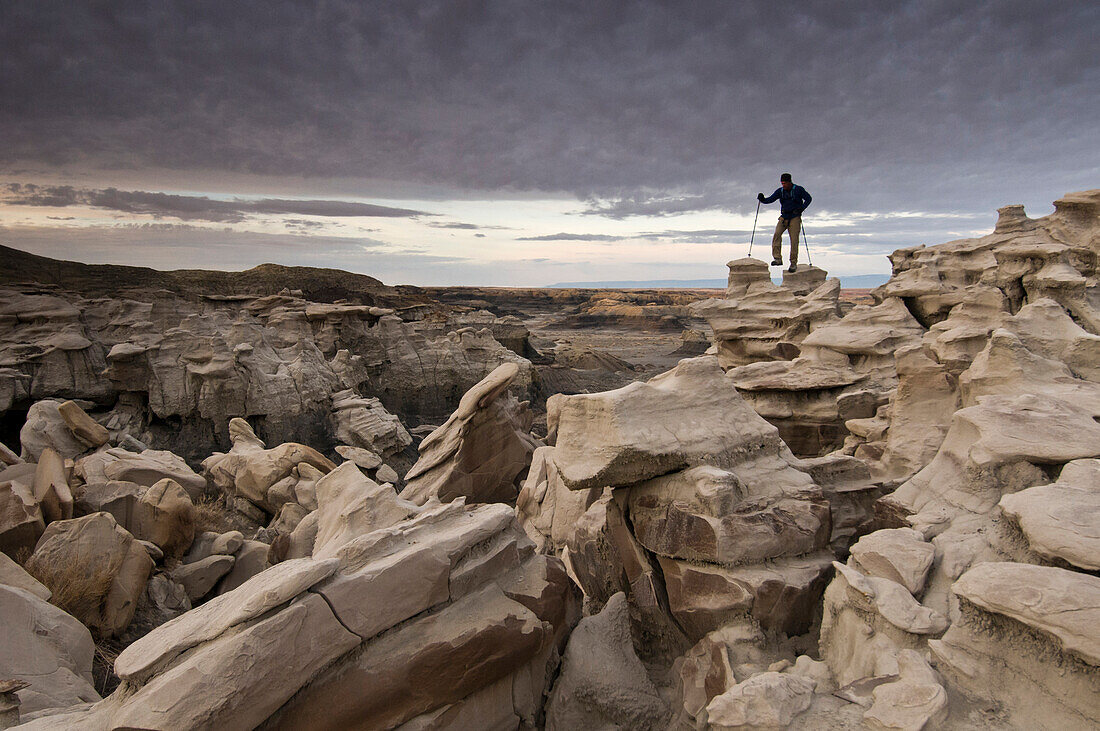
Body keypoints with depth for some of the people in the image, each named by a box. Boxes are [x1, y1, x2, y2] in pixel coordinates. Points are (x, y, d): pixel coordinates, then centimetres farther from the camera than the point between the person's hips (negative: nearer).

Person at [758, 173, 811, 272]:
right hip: (784, 217, 3)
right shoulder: (780, 191, 8)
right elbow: (770, 199, 2)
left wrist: (802, 208, -10)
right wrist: (763, 199, -19)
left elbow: (808, 199, 4)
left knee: (794, 240, -8)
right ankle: (778, 259, -23)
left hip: (795, 217, -3)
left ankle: (794, 263, 0)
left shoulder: (798, 189, -2)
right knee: (777, 234, -20)